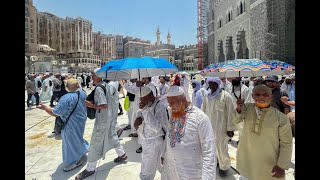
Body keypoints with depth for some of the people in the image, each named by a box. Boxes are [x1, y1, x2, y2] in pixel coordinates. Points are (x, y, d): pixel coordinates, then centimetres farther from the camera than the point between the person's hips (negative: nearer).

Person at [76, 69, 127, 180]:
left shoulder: (99, 88, -20)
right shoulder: (109, 86, 6)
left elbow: (103, 106, -27)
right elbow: (115, 99, 12)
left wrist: (91, 105, -17)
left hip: (102, 120, -9)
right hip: (111, 118, 9)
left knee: (95, 143, 3)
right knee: (112, 135, 25)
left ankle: (90, 169, 18)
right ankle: (122, 154, 39)